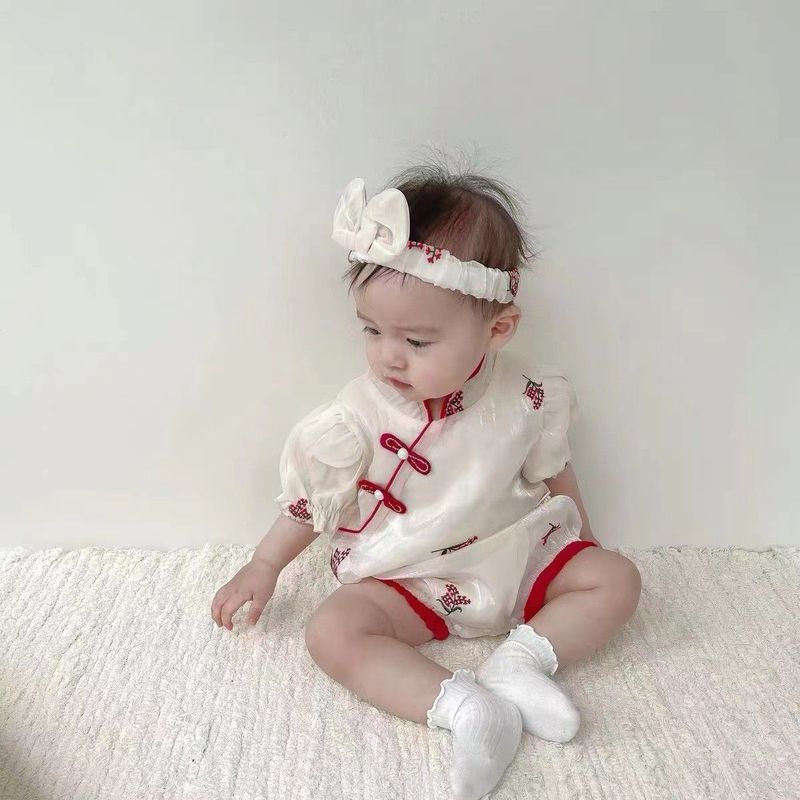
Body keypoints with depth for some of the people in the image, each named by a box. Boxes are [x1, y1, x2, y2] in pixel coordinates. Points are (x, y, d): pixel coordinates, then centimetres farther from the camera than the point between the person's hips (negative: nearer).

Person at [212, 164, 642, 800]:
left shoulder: (526, 399, -13)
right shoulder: (362, 412, -16)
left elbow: (554, 474, 5)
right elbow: (316, 496, -2)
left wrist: (581, 540, 15)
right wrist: (265, 565, 2)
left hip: (518, 560, 2)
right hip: (406, 582, -1)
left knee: (616, 579, -10)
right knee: (333, 631, -25)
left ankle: (519, 662, -19)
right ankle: (464, 707, -31)